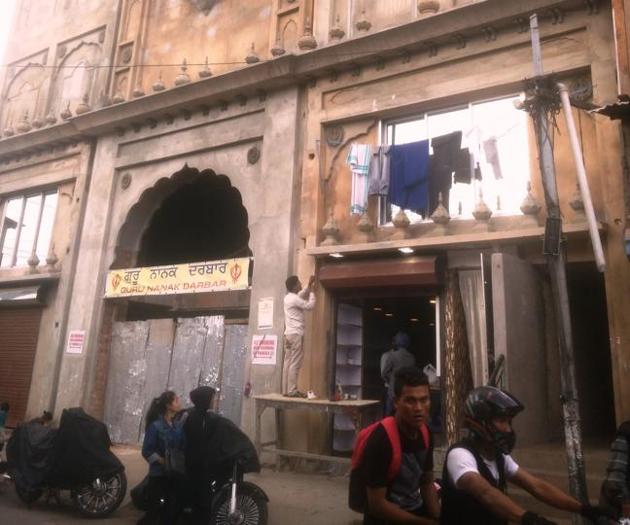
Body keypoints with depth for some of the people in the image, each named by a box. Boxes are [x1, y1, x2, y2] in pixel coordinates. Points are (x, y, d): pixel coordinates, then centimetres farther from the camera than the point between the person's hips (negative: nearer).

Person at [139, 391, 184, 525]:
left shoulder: (177, 426, 5)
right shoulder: (155, 425, -12)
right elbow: (147, 451, -13)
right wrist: (164, 462, -19)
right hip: (159, 475, -5)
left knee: (172, 511, 7)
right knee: (155, 510, -1)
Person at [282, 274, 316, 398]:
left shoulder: (288, 297, 15)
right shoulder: (294, 299, -13)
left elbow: (301, 296, 33)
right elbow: (310, 305, -8)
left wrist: (309, 286, 27)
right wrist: (312, 291, 3)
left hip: (288, 334, 9)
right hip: (296, 334, -9)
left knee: (288, 363, 6)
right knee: (295, 364, -8)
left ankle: (286, 390, 7)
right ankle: (292, 391, -9)